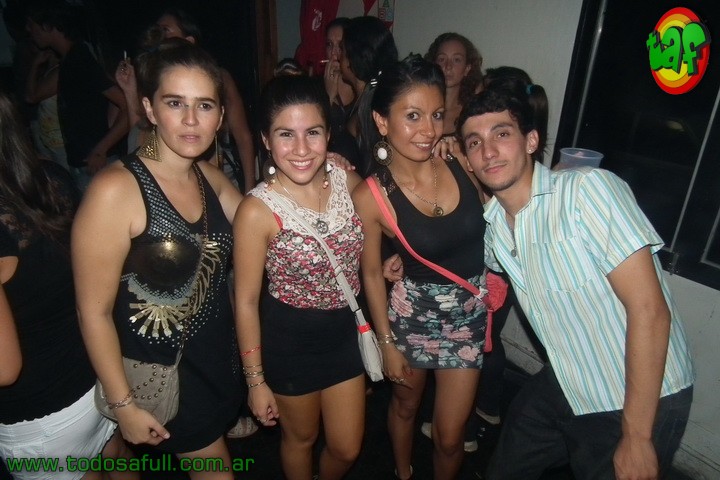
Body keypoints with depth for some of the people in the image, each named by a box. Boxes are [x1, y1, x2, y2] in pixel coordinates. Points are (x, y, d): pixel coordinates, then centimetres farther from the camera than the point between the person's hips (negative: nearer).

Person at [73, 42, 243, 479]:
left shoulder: (211, 178, -5)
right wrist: (124, 405, -13)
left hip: (219, 353, 5)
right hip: (160, 370, -5)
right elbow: (94, 312, -19)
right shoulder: (116, 189, -25)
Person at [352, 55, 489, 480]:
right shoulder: (372, 196, -20)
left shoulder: (462, 161, -15)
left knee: (450, 436, 12)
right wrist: (387, 343, 0)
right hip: (412, 312, -1)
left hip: (470, 313, 2)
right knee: (405, 403, 26)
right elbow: (372, 273, -7)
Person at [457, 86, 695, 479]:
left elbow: (649, 310, -23)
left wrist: (636, 437, -19)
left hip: (643, 399, -6)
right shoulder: (492, 225, -3)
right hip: (563, 388, 6)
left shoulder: (588, 190, -23)